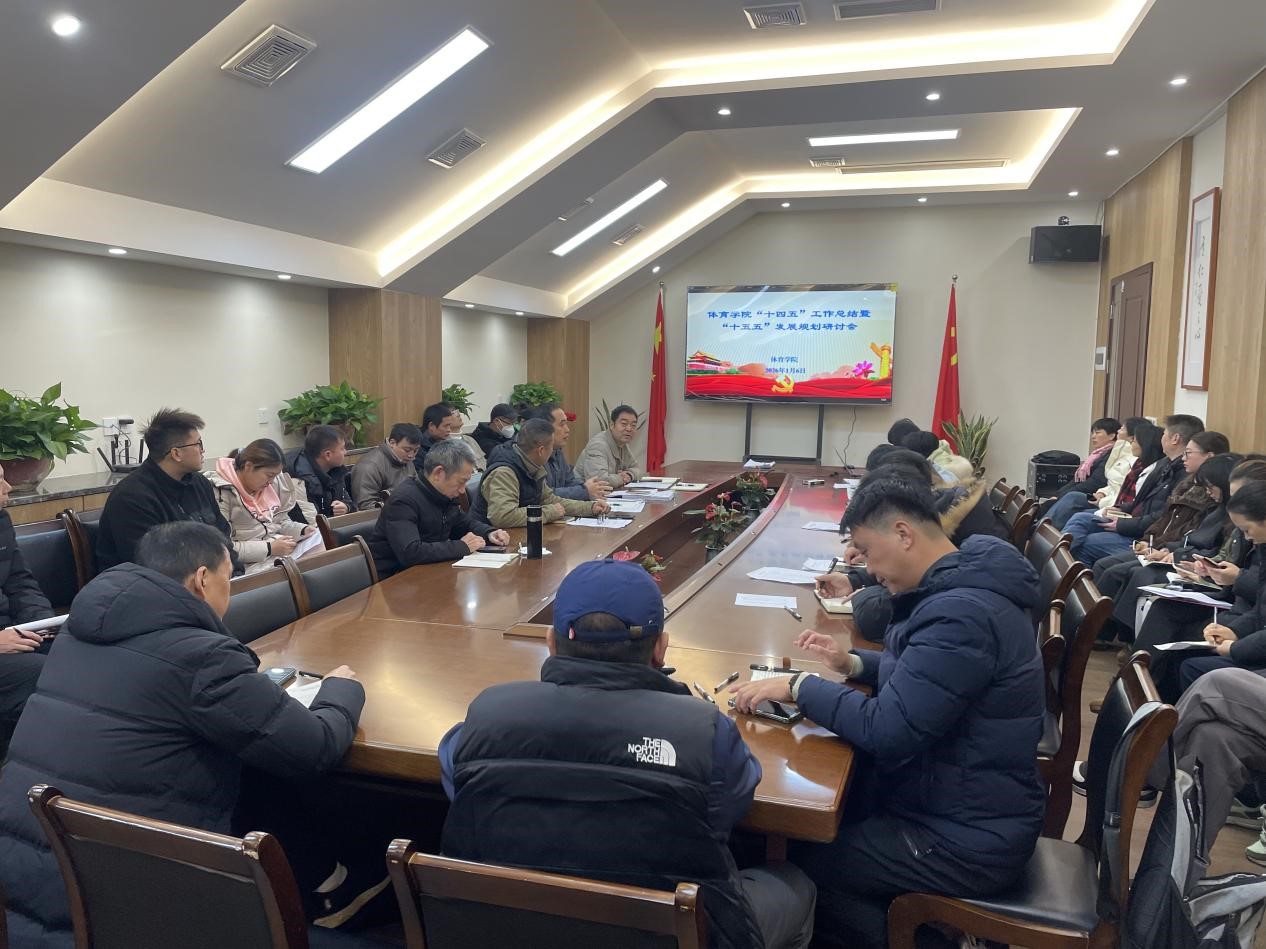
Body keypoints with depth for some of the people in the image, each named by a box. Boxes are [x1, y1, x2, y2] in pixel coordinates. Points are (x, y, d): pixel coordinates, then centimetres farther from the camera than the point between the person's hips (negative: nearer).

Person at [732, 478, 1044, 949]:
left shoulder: (962, 613, -29)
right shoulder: (963, 589, 4)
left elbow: (887, 731, -30)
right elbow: (921, 671, 19)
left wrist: (799, 686, -19)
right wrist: (854, 664, 4)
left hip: (970, 840, -10)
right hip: (968, 804, 10)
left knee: (797, 863, -4)